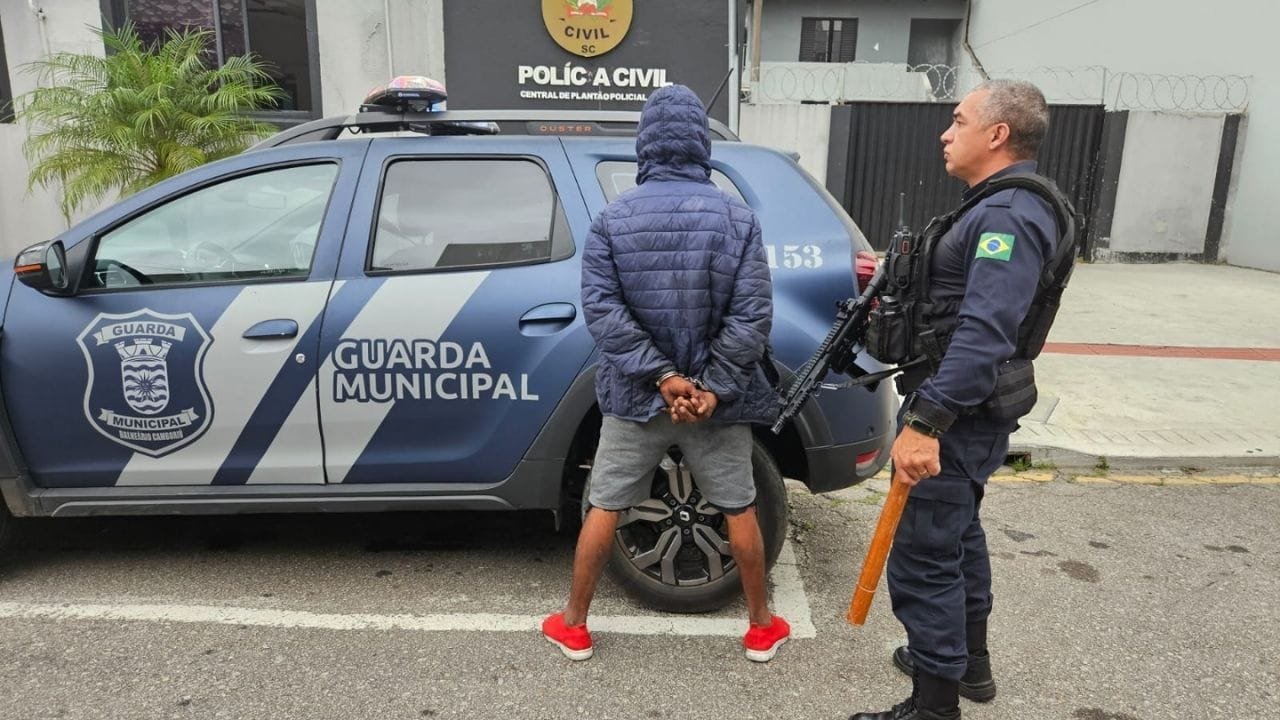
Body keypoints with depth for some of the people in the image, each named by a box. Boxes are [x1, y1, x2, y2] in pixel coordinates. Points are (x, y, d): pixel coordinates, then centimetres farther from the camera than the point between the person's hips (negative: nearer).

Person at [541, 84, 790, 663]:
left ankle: (573, 626, 28)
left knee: (604, 507, 14)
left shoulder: (613, 217, -6)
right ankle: (762, 628, 31)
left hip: (635, 396, 1)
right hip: (714, 396, 0)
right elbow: (753, 313, -14)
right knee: (739, 510, 16)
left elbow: (600, 307, -13)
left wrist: (660, 376, -14)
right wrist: (713, 388, -12)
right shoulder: (736, 217, -7)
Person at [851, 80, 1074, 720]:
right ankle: (967, 659, 42)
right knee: (956, 533, 24)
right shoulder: (996, 208, 14)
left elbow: (984, 333, -32)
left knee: (922, 558, -5)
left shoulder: (1009, 215, -21)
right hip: (967, 409, 12)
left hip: (955, 411, -12)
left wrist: (924, 423, -35)